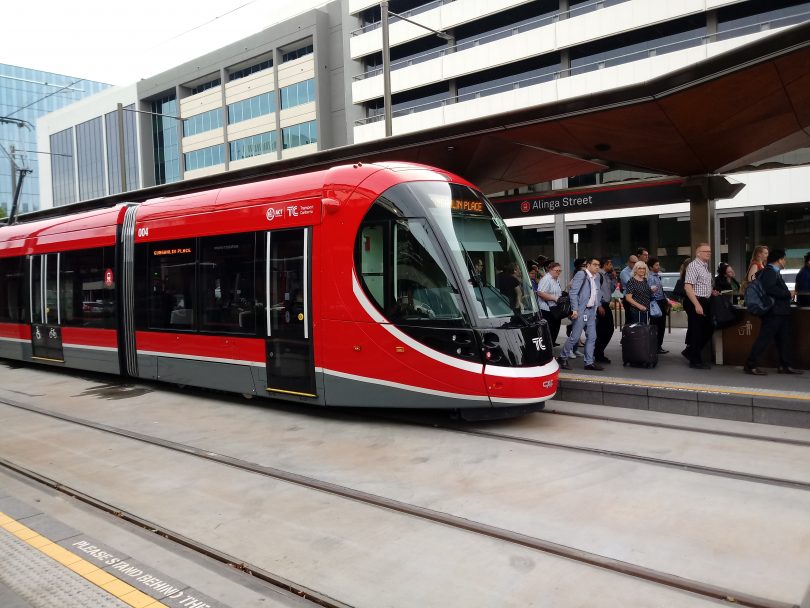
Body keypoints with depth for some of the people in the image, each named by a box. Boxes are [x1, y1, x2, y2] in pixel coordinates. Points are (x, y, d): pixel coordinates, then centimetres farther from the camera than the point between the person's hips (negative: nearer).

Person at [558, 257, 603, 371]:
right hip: (581, 311, -8)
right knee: (575, 336, -5)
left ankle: (589, 362, 11)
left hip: (591, 311, 8)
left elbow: (595, 296, 19)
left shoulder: (595, 278, 15)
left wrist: (595, 310, 11)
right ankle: (563, 358, 9)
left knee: (592, 337, 6)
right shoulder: (581, 275, -8)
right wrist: (575, 309, -19)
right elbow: (573, 293, -13)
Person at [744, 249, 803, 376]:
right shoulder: (769, 271, -13)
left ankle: (785, 366, 18)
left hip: (780, 312, 11)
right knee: (765, 338, -9)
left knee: (784, 339, 12)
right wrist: (788, 294, -17)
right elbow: (770, 289, -26)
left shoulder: (773, 272, 18)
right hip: (774, 312, -11)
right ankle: (750, 365, -7)